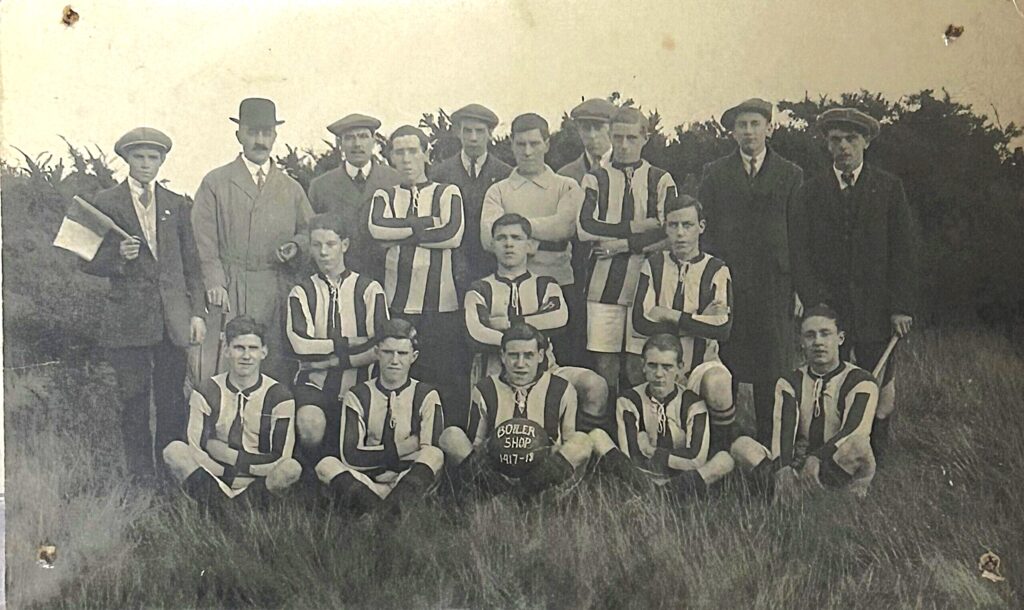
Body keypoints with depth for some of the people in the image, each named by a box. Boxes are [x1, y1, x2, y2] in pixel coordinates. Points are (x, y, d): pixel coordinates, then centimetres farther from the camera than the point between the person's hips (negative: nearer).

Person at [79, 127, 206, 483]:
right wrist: (119, 257, -16)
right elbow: (89, 262, 4)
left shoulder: (177, 205, 11)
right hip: (128, 317, -2)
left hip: (173, 316, 2)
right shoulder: (106, 203, 4)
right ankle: (141, 477, 14)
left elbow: (191, 264, 11)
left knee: (173, 398, 5)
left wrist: (197, 313, 5)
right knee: (134, 399, 2)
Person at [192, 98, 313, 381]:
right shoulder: (215, 183, 8)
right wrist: (215, 284, -9)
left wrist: (296, 246, -2)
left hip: (279, 294, 3)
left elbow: (311, 232, 21)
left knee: (278, 367, 0)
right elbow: (204, 241, 2)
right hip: (231, 293, -3)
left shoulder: (291, 189, 18)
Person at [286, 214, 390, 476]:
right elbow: (301, 345, -11)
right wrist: (354, 344, -11)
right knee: (311, 425, -31)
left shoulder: (368, 289, 2)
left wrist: (336, 359, -11)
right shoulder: (301, 292, 5)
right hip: (314, 384, -1)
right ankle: (309, 480, -3)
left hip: (356, 386, 1)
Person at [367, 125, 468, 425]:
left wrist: (400, 235, -3)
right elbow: (377, 229, -6)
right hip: (398, 303, 2)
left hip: (442, 302, -1)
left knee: (451, 380, -4)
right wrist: (427, 223, -5)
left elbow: (453, 235, -8)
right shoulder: (384, 196, 15)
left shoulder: (448, 193, 10)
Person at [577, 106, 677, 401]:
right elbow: (585, 228, -5)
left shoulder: (661, 180, 9)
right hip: (604, 283, 1)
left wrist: (619, 245, -8)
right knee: (605, 363, 0)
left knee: (640, 367, -1)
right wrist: (635, 227, -7)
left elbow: (668, 233, -5)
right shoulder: (595, 180, 11)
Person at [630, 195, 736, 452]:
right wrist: (699, 320, -9)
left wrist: (671, 315, -12)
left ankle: (724, 454, -12)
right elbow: (641, 322, -8)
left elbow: (722, 329, -13)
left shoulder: (717, 270, 1)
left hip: (701, 363, -1)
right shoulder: (653, 265, 5)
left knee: (718, 383, -34)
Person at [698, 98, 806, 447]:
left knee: (771, 373, 1)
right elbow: (704, 228, 8)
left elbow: (798, 235, 7)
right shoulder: (714, 173, 11)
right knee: (723, 370, 0)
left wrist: (799, 288, 1)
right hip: (725, 284, 0)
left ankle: (768, 446, 10)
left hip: (774, 287, 0)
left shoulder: (790, 175, 11)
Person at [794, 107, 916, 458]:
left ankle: (876, 459, 18)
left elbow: (903, 252, 1)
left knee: (879, 388, 4)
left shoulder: (889, 188, 5)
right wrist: (809, 301, -5)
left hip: (877, 308, 0)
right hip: (827, 306, 1)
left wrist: (902, 307, -6)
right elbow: (804, 251, 6)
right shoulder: (812, 191, 8)